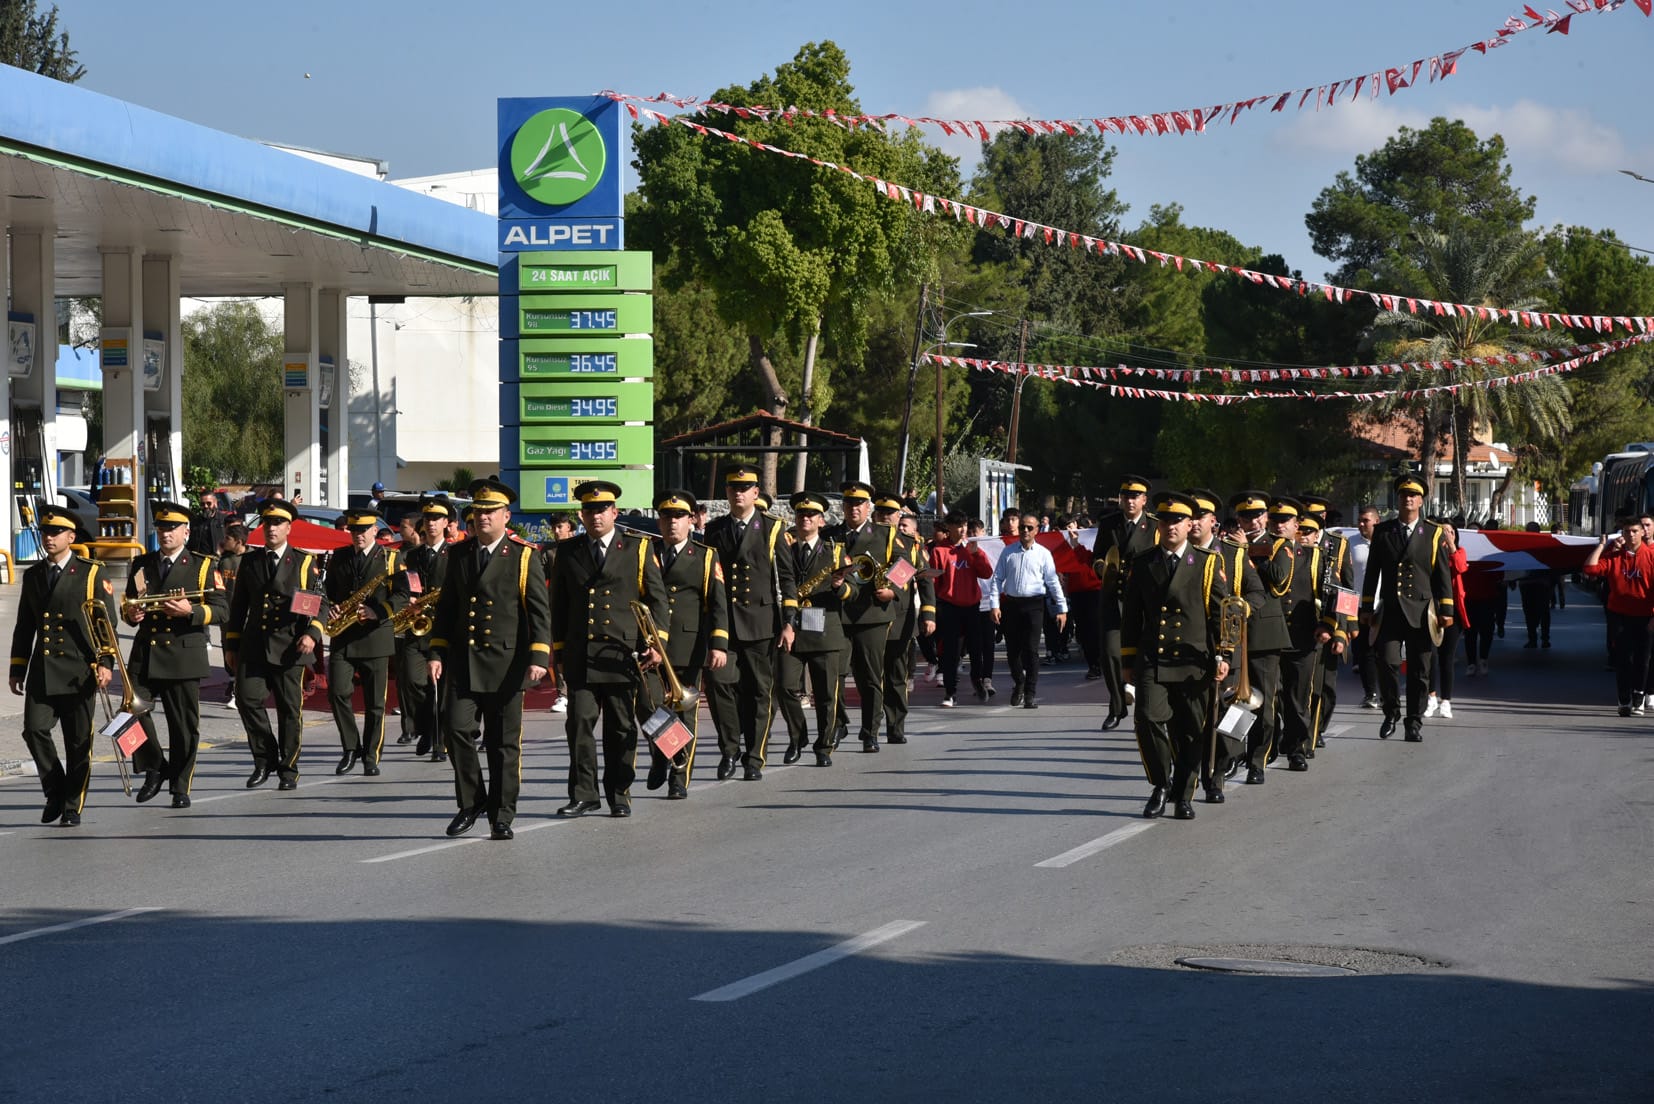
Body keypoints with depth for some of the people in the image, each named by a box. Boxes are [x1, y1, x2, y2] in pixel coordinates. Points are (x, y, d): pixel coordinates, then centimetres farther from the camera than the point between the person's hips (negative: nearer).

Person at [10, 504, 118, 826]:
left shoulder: (91, 573, -1)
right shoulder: (33, 575, 13)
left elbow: (107, 622, -3)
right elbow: (24, 627, 17)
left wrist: (105, 663, -12)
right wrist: (17, 669, 13)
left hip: (78, 672, -4)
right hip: (42, 672, 4)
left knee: (78, 741, 1)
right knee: (35, 730, -10)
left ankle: (73, 807, 11)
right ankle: (56, 793, 8)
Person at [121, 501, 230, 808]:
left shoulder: (203, 566, 3)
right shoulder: (141, 565, 14)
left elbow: (221, 610, -2)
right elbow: (128, 603, 24)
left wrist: (190, 611, -20)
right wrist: (130, 613, -1)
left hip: (183, 657, -3)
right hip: (144, 655, 3)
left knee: (184, 725, 0)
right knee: (132, 710, -12)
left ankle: (180, 787, 10)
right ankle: (154, 768, 8)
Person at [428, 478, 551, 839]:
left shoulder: (523, 557, -1)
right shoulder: (458, 555, 11)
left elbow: (539, 610, -5)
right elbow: (446, 607, 15)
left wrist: (539, 657, -15)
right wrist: (437, 653, 6)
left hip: (506, 664, -3)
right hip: (463, 662, 3)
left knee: (504, 743, 3)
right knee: (458, 730, -10)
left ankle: (502, 817, 11)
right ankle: (471, 802, 8)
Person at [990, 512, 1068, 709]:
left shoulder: (1043, 554, 4)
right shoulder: (1008, 552, 8)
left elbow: (1053, 582, 5)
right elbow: (998, 579, 8)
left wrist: (1062, 609, 4)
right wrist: (995, 605, -1)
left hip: (1034, 605, -2)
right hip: (1011, 603, 2)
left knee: (1031, 649, -7)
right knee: (1012, 649, 7)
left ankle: (1030, 693, -3)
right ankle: (1018, 684, 30)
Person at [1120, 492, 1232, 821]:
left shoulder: (1208, 563, 5)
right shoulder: (1141, 564, 9)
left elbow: (1220, 612, 3)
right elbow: (1131, 615, 13)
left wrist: (1222, 656, -4)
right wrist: (1128, 660, 11)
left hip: (1194, 663, -1)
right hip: (1151, 661, 1)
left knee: (1191, 733, 4)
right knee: (1149, 720, -16)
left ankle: (1183, 796, 18)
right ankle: (1161, 784, 3)